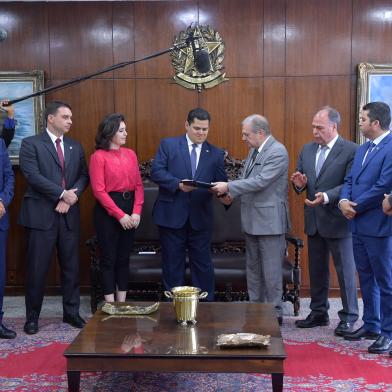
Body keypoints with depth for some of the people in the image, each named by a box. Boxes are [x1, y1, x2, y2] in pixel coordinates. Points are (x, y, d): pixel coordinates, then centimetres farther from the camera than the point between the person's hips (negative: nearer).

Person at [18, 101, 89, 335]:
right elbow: (32, 175, -13)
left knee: (71, 266, 9)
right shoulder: (31, 144, -1)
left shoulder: (76, 146, 14)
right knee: (38, 268, 2)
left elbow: (84, 176, 9)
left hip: (70, 215, 5)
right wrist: (62, 194, -14)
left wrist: (71, 197, -9)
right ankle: (32, 317, 15)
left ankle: (71, 312, 21)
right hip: (41, 214, -4)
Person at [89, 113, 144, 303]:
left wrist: (136, 212, -6)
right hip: (108, 211, -5)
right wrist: (119, 215, -15)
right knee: (109, 258, 3)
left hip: (129, 209, 5)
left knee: (124, 258, 11)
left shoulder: (130, 154, 9)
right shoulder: (98, 156, -6)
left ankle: (122, 303, 20)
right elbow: (99, 190, -11)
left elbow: (138, 185, 7)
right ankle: (110, 305, 12)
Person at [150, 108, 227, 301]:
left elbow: (221, 182, 6)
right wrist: (178, 184, -20)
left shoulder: (216, 153, 9)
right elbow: (156, 172, -7)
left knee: (203, 263, 7)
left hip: (200, 217, 2)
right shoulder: (168, 145, 2)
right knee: (173, 263, 8)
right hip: (172, 215, -1)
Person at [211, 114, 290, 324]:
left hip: (270, 220, -9)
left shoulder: (277, 152, -16)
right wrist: (231, 192, -1)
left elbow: (260, 181, -23)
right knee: (253, 268, 16)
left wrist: (229, 186, -19)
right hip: (252, 220, 9)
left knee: (271, 270, 0)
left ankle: (275, 313, 11)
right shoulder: (254, 150, 12)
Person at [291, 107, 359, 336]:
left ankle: (349, 317, 17)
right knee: (317, 269, 16)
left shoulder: (351, 150, -11)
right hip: (314, 220, 7)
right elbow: (300, 179, 14)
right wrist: (300, 184, -9)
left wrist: (327, 196, -28)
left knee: (345, 270, 4)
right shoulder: (307, 150, 8)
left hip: (338, 221, -6)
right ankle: (319, 313, 30)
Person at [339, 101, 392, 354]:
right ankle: (371, 325, 30)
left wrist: (356, 207, -11)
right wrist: (344, 200, -6)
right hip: (359, 224, 9)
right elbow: (350, 179, 14)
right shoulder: (363, 148, 15)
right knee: (366, 278, 17)